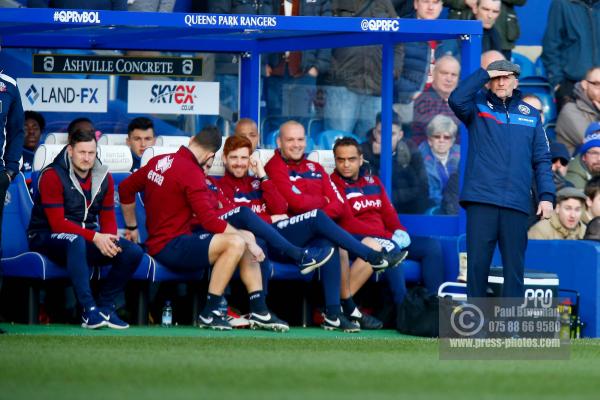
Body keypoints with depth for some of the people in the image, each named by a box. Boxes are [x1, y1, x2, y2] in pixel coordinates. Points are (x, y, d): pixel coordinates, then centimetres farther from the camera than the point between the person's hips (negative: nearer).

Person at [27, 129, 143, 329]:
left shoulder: (103, 178, 5)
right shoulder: (52, 176, -14)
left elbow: (108, 219, 7)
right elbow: (57, 223, -19)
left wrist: (109, 240, -18)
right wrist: (95, 237, -27)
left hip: (87, 238, 6)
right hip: (47, 237, -6)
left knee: (133, 252, -15)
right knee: (76, 241, -42)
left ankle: (105, 306, -8)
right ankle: (89, 310, -41)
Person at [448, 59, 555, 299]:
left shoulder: (530, 115, 15)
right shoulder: (478, 106, 10)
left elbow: (542, 159, 13)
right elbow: (456, 100, -13)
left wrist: (547, 196, 2)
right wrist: (485, 74, -6)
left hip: (516, 205, 2)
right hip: (481, 201, -2)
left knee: (514, 266, 1)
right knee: (477, 263, -2)